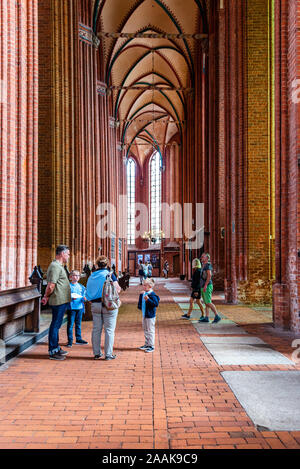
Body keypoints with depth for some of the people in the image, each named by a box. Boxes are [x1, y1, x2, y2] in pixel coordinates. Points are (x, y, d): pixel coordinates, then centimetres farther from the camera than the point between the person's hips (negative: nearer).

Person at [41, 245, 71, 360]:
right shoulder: (55, 266, -17)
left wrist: (46, 296, 13)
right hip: (59, 301, -10)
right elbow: (51, 286, -22)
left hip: (62, 301, 10)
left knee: (57, 325, 18)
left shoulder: (59, 266, 17)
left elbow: (50, 286, 21)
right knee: (55, 325, -3)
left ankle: (56, 348, 29)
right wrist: (46, 296, -6)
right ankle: (52, 352, 5)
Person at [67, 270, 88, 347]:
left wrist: (84, 298, -6)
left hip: (80, 307, 5)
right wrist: (71, 297, -23)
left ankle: (78, 339, 23)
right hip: (72, 307, -5)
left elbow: (84, 296, 15)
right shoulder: (68, 286, -4)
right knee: (70, 324, -1)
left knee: (78, 324, 13)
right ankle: (70, 340, 7)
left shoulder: (81, 286, 12)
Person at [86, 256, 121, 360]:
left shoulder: (91, 276, 7)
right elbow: (117, 289, -12)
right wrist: (119, 288, 8)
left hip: (95, 305, 4)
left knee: (96, 329, 12)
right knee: (109, 330, 2)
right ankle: (108, 354, 4)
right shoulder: (109, 274, -7)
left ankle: (96, 353, 18)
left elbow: (88, 293, 8)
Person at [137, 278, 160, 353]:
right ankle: (147, 344, 29)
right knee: (145, 330, 17)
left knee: (150, 331, -2)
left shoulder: (152, 295, -17)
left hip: (150, 316, -9)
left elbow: (156, 303, -27)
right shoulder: (143, 294, 9)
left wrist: (148, 299, -33)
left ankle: (151, 346, 6)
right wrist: (140, 306, 14)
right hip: (144, 315, 9)